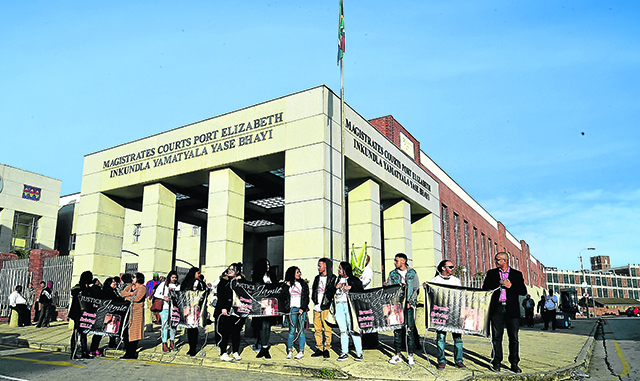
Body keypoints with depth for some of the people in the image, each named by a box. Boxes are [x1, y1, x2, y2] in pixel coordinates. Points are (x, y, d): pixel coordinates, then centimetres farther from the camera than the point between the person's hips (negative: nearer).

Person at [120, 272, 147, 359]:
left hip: (136, 312, -6)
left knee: (134, 332, -5)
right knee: (125, 331, 4)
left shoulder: (142, 288, -3)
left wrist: (127, 298, -1)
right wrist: (130, 293, -10)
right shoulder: (130, 286, 18)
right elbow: (122, 293, 7)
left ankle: (132, 353, 2)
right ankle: (128, 352, 13)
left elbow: (137, 298, -15)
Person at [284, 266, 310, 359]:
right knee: (292, 330, -3)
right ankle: (289, 351, 5)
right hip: (292, 309, 0)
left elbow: (306, 297, 4)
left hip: (302, 309, 0)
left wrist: (303, 308, -7)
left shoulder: (303, 284, 10)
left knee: (301, 330, 0)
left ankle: (301, 351, 5)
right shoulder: (288, 284, 10)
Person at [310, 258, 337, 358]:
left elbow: (334, 292, -6)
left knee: (327, 329, -4)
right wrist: (315, 301, 10)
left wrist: (328, 302, -13)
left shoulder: (333, 278, -2)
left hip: (326, 307, -6)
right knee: (318, 328, 8)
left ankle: (326, 349, 3)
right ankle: (319, 349, 14)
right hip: (317, 307, 6)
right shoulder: (317, 278, 17)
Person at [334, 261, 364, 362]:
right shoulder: (337, 279, 17)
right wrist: (336, 287, -1)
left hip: (349, 305, -5)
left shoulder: (353, 280, 2)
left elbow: (361, 290, -5)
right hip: (339, 306, 5)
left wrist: (350, 287, -13)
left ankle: (359, 353, 0)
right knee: (343, 330, 7)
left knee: (352, 329, -7)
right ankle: (344, 352, 13)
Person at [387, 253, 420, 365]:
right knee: (397, 329, 3)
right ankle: (398, 354, 10)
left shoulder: (412, 273, 5)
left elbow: (416, 289, 3)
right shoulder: (392, 274, 11)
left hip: (409, 305, -2)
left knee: (409, 329, -4)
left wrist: (410, 301, -8)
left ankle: (410, 355, 3)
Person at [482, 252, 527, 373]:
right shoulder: (491, 273, 12)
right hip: (496, 309, 1)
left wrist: (511, 286, -11)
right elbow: (485, 288, 6)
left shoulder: (517, 274, 9)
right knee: (496, 336, 2)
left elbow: (524, 291, 4)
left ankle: (514, 363, 12)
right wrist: (498, 284, -8)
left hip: (512, 310, -1)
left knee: (514, 337, 2)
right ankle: (496, 362, 9)